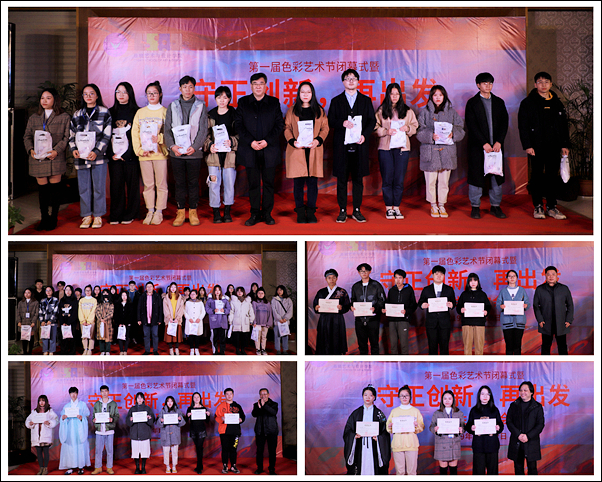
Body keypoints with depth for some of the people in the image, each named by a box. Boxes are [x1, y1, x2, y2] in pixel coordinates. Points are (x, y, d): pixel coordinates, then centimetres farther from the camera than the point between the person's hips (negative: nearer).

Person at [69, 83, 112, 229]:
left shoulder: (104, 113, 3)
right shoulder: (77, 115, 14)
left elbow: (106, 135, -3)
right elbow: (72, 134, 16)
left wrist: (97, 152, -14)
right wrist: (73, 149, -2)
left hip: (98, 156, -3)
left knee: (99, 186, -1)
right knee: (83, 187, 4)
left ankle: (98, 216, 8)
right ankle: (86, 216, 11)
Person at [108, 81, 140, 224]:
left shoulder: (136, 112, 3)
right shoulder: (111, 112, 13)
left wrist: (126, 154, -10)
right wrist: (111, 153, -4)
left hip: (130, 155, -2)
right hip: (114, 156, 2)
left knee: (132, 183, 0)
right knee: (116, 184, 1)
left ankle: (130, 214, 8)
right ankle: (116, 215, 8)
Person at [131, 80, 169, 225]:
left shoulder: (165, 112, 5)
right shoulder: (140, 112, 14)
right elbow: (135, 133, 10)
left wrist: (159, 138, -17)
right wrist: (139, 150, -2)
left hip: (160, 152, -3)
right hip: (144, 154, 3)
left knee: (161, 184, -2)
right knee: (148, 184, 4)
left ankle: (159, 212, 4)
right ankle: (150, 211, 11)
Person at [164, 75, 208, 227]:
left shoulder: (200, 106, 5)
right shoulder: (173, 106, 9)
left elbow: (203, 130, 0)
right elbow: (167, 128, 5)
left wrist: (194, 147, -13)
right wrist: (172, 145, -12)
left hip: (194, 152, -1)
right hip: (176, 152, 1)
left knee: (193, 182, 3)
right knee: (179, 182, 4)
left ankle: (193, 212, 10)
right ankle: (181, 212, 10)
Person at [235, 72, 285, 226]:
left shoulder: (274, 102, 8)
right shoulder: (243, 102, 9)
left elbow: (279, 124, 3)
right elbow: (238, 125, 3)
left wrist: (267, 141, -10)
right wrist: (251, 142, -10)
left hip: (269, 149, 0)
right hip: (250, 150, 0)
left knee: (269, 183, 2)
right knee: (253, 183, 3)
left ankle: (267, 213, 10)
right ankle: (255, 214, 8)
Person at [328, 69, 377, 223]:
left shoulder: (366, 100, 12)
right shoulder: (336, 101, 10)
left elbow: (372, 121, 6)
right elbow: (330, 121, 4)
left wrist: (364, 135, -11)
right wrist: (342, 123, -16)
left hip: (360, 145, 0)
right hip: (341, 145, 0)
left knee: (358, 179, 3)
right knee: (341, 179, 1)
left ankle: (357, 210, 9)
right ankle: (342, 211, 7)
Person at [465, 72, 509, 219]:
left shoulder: (499, 102, 12)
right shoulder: (472, 103, 1)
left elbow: (504, 123, 6)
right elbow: (471, 125, -7)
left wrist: (499, 142, -8)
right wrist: (484, 143, -14)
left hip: (496, 145, 3)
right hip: (477, 146, -3)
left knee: (497, 174, 4)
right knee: (476, 174, -1)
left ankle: (495, 206, 12)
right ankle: (475, 207, 8)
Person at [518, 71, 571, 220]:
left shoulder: (557, 103, 13)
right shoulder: (528, 103, 0)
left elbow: (564, 125, 17)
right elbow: (523, 126, -4)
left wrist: (565, 144, 9)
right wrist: (527, 146, -12)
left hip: (554, 146, 3)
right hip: (536, 147, -3)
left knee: (552, 176, 5)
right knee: (537, 176, 0)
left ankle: (551, 206, 11)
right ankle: (538, 207, 7)